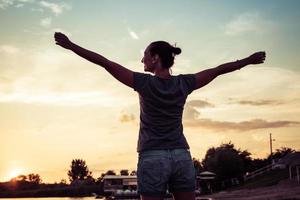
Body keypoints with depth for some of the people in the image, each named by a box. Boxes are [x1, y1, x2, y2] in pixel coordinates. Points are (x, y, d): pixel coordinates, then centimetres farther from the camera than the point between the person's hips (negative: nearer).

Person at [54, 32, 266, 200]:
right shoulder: (183, 83, 2)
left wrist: (71, 45, -2)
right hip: (182, 157, 3)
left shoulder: (145, 83, -8)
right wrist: (249, 60, 25)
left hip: (152, 159, -3)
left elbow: (105, 62, -7)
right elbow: (218, 70, 12)